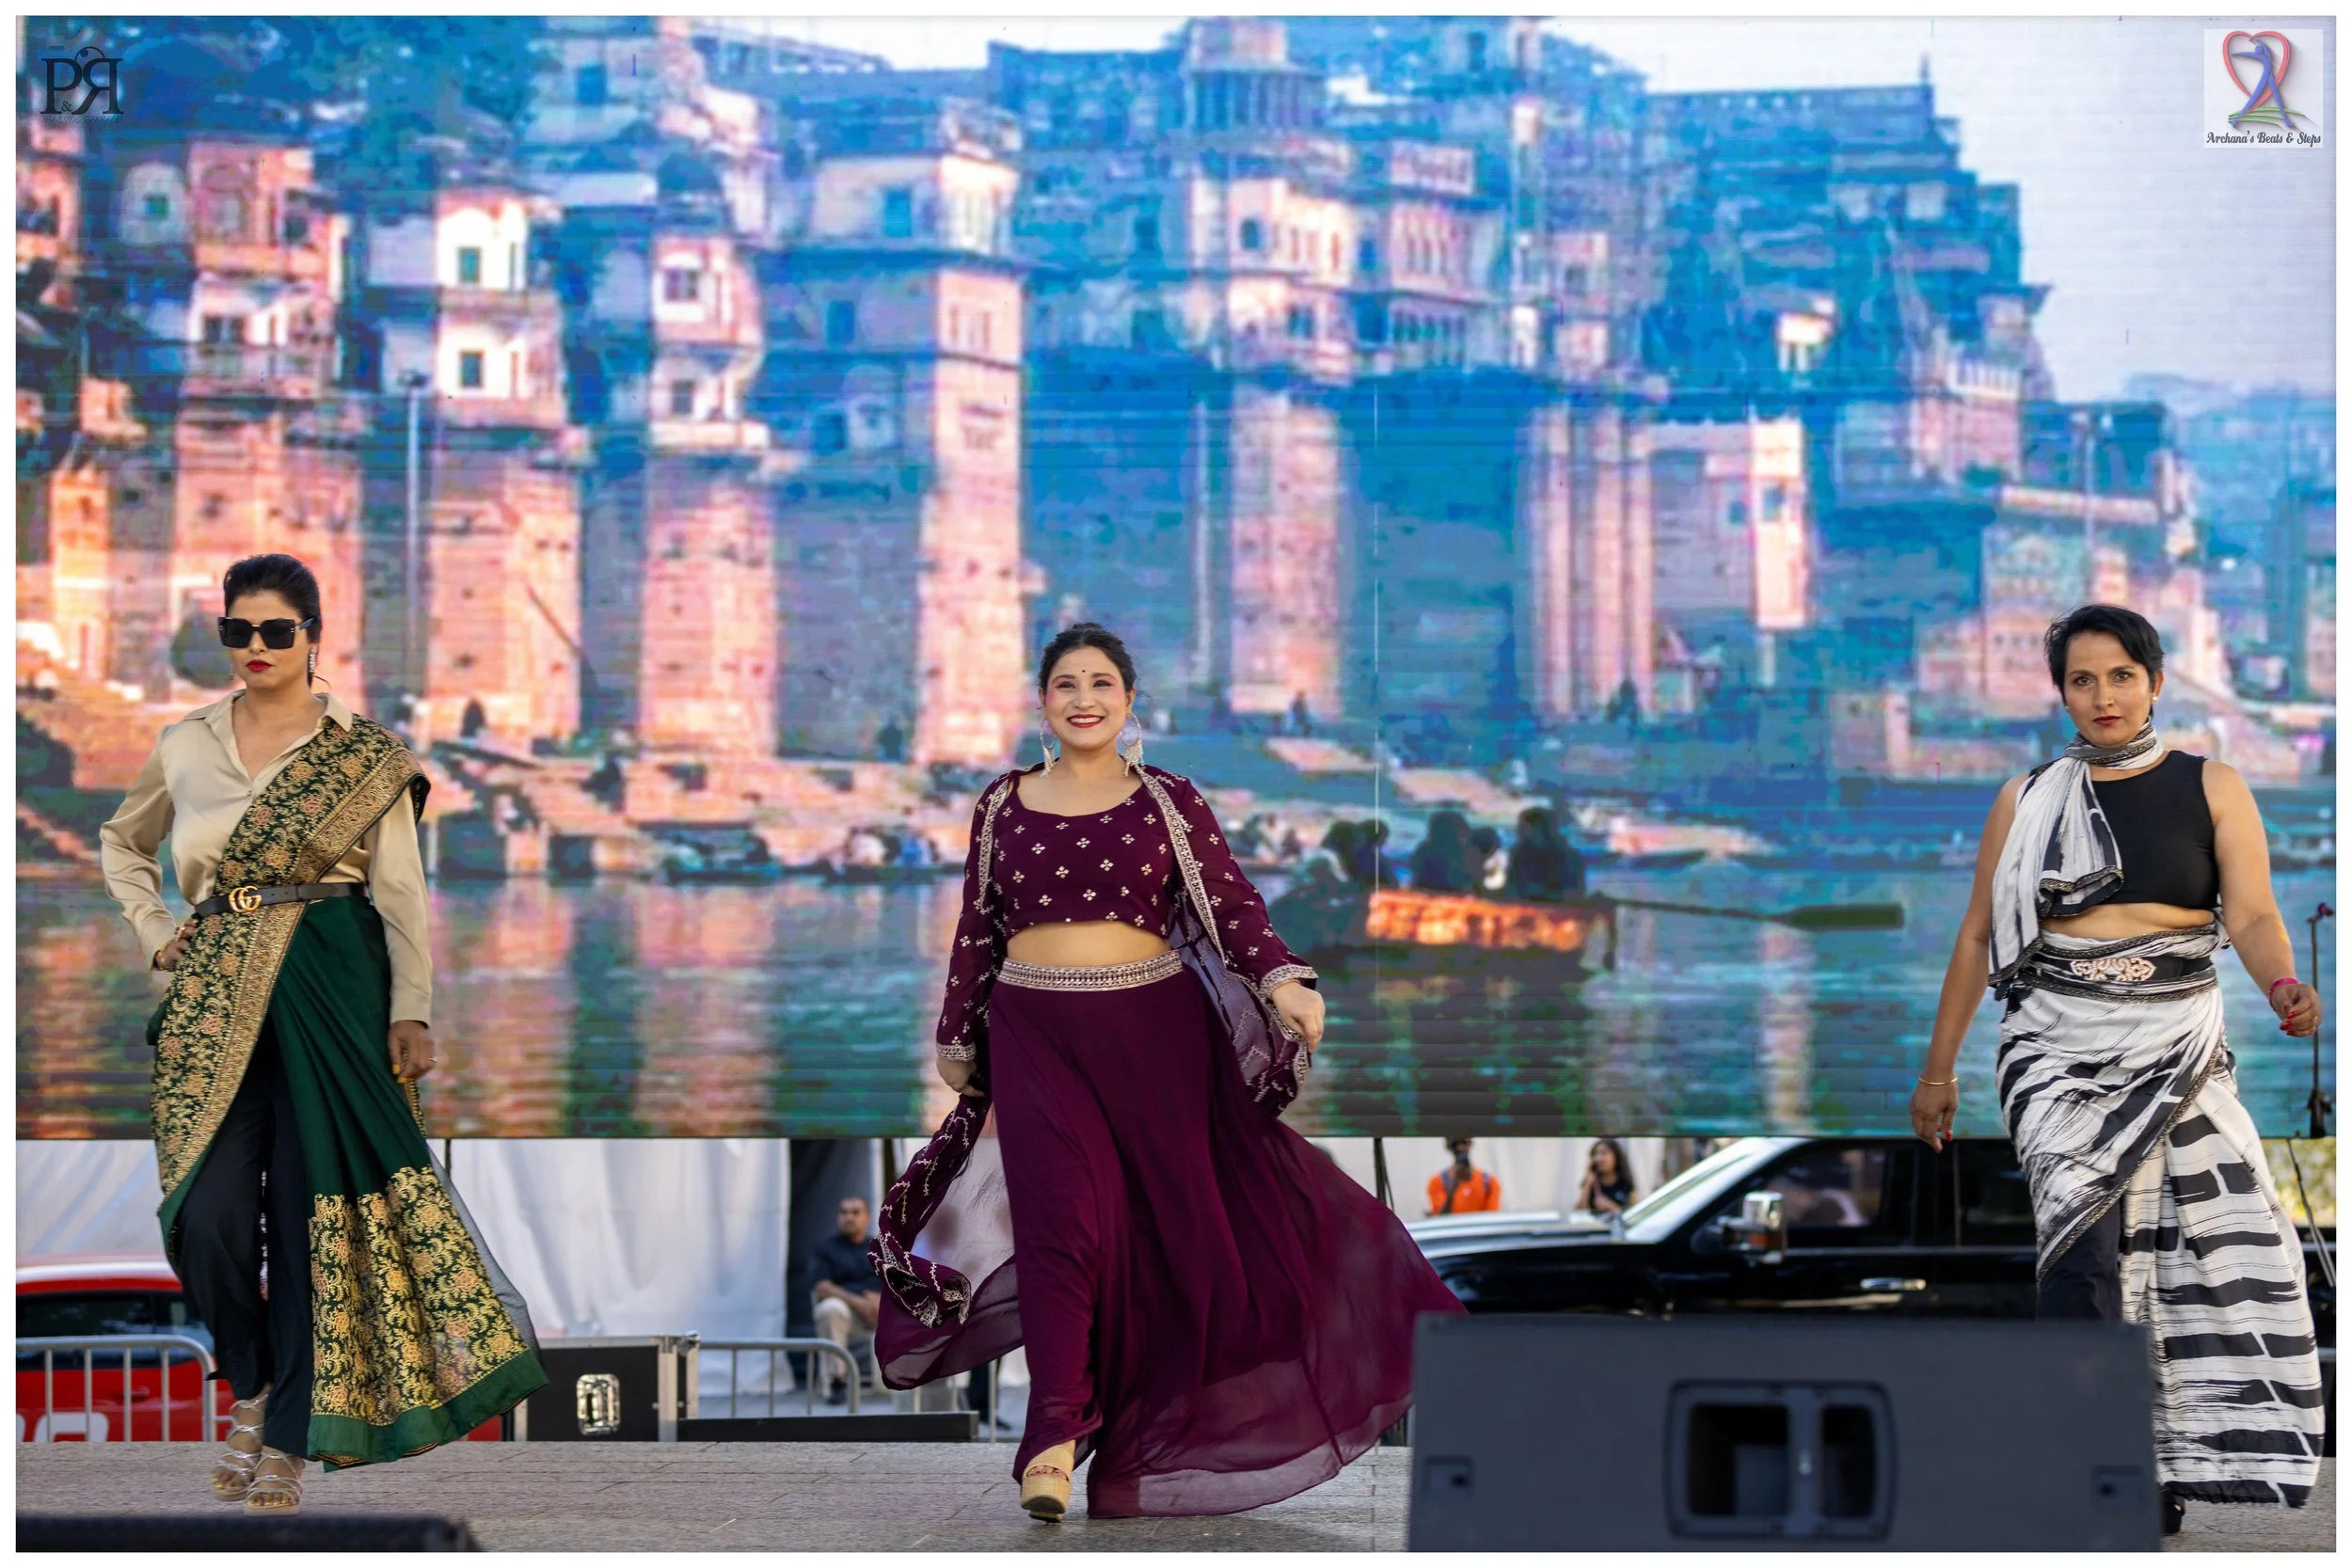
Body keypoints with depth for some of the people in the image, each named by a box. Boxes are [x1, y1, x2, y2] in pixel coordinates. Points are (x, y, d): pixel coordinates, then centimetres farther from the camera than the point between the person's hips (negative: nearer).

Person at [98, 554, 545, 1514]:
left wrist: (412, 1010, -7)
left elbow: (401, 890, 1)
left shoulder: (365, 756, 3)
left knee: (314, 1212, -3)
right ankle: (250, 1389, 17)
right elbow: (122, 844, 28)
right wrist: (156, 932, 13)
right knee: (211, 1212, -10)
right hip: (217, 996, 2)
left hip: (331, 989, -2)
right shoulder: (185, 747, 11)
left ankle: (287, 1438, 5)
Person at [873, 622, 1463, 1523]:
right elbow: (976, 933, 12)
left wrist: (1283, 982, -24)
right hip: (1038, 1036, 0)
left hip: (1155, 1030, 0)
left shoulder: (1170, 803, 3)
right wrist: (958, 1043, 15)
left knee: (1181, 1218, 3)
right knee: (1065, 1214, -13)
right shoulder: (1002, 806, 6)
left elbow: (1230, 903, -7)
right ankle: (1057, 1434, -12)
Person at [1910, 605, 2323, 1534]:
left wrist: (2284, 987, -22)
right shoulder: (2027, 802, 10)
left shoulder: (2211, 788, 8)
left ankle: (2160, 1466, 1)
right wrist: (1939, 1067, 14)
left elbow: (2250, 915, -1)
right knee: (2082, 1223, -20)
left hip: (2177, 1044, 1)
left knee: (2216, 1239, -10)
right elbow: (1978, 934, 14)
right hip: (2058, 1043, -1)